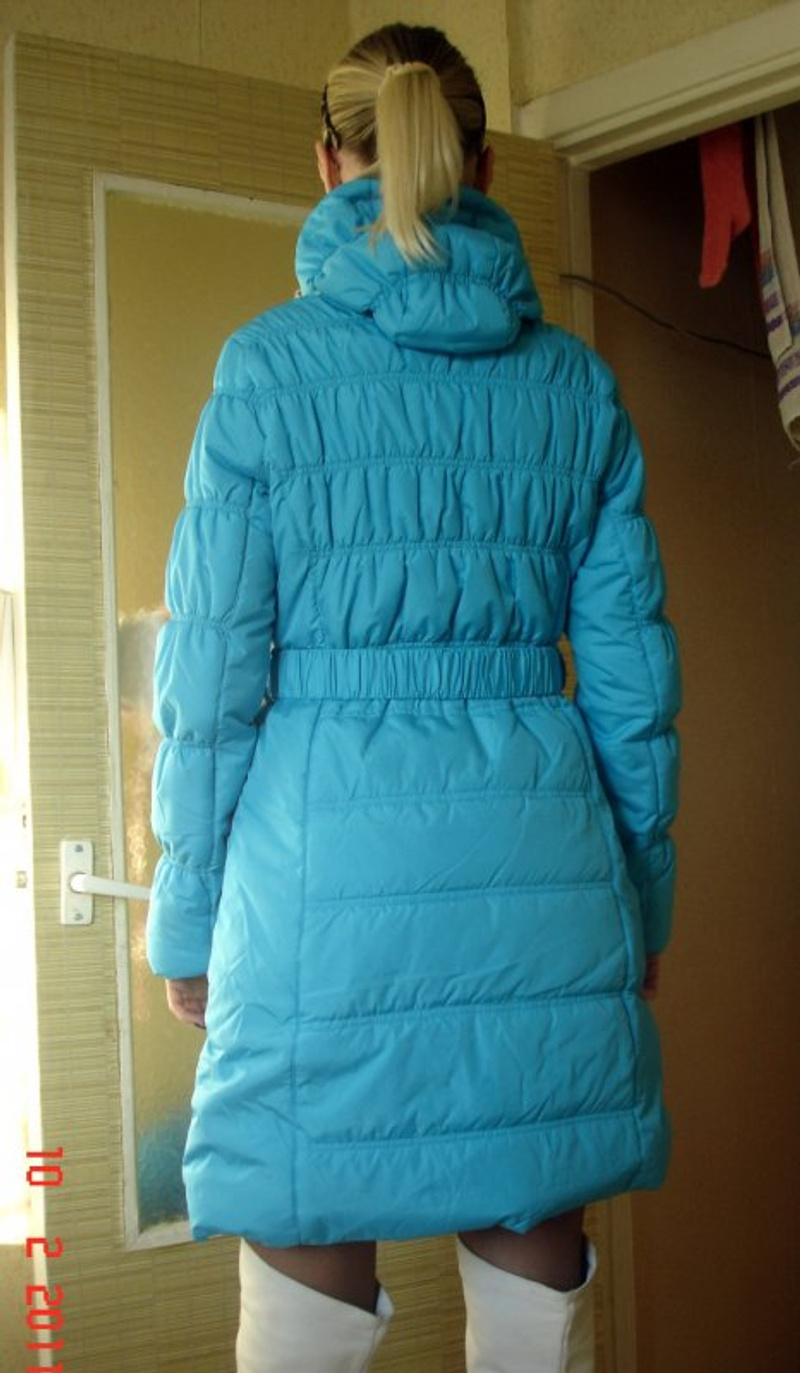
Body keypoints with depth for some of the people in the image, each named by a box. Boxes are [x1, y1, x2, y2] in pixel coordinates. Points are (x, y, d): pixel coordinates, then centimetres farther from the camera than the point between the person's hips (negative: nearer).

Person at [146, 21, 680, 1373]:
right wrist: (644, 901, 18)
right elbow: (631, 667, 9)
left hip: (330, 862, -3)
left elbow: (216, 669, -2)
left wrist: (185, 919, 6)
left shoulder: (268, 367, 0)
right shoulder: (575, 383, 8)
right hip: (541, 860, 3)